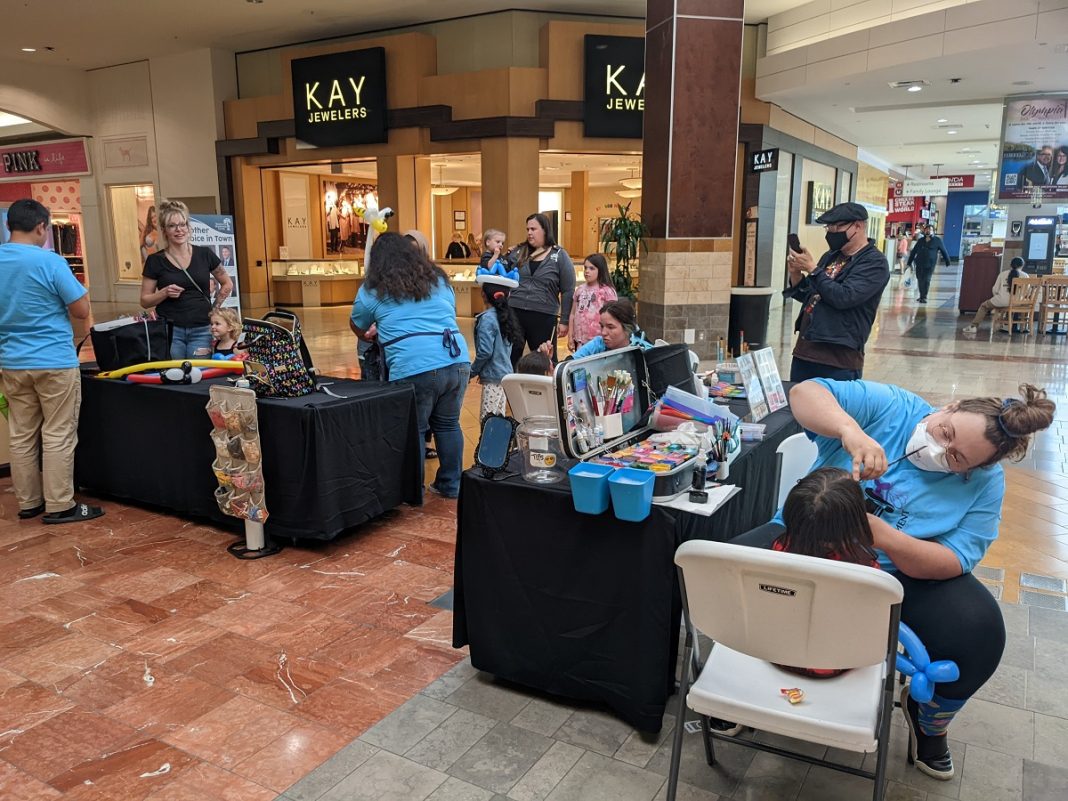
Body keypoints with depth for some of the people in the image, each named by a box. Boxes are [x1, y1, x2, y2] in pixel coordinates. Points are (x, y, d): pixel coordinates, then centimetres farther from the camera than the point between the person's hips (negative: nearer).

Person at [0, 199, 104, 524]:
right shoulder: (50, 262, -15)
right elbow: (82, 310, -10)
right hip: (54, 362, -6)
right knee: (58, 436, 0)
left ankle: (28, 502, 20)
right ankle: (59, 506, 4)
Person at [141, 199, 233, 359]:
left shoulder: (205, 254, 4)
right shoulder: (156, 261, 2)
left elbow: (227, 284, 16)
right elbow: (145, 301, 6)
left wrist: (214, 307, 7)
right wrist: (165, 293, -11)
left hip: (201, 330, 1)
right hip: (170, 330, -1)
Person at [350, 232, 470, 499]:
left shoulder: (374, 289, 10)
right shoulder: (439, 279, 20)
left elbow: (357, 327, 24)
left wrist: (373, 334, 46)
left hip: (414, 368, -4)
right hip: (458, 362, 5)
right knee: (448, 424, 18)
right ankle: (451, 485, 27)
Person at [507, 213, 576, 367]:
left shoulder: (560, 256, 1)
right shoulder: (519, 252, 9)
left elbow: (568, 291, 0)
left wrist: (564, 320, -3)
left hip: (544, 317, -3)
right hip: (515, 313, 3)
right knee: (510, 358, 8)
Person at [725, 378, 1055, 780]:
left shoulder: (984, 483, -8)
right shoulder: (888, 405, -13)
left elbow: (954, 562, -16)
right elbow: (804, 392, -24)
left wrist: (882, 537, -35)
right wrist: (851, 430, -44)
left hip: (902, 574, 2)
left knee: (979, 632, -23)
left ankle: (929, 720, 13)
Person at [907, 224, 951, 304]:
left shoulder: (937, 240, 3)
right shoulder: (920, 240, 12)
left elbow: (944, 251, 8)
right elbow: (913, 251, 16)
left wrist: (947, 262, 10)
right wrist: (909, 262, 14)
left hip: (929, 265, -4)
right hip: (919, 264, 4)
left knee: (926, 280, -9)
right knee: (920, 280, 6)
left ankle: (924, 297, -5)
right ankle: (922, 296, 19)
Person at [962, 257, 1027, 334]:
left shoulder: (1003, 274, 3)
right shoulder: (1025, 276, 3)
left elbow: (995, 290, 3)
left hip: (1002, 301, -1)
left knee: (984, 306, 21)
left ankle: (974, 326, 11)